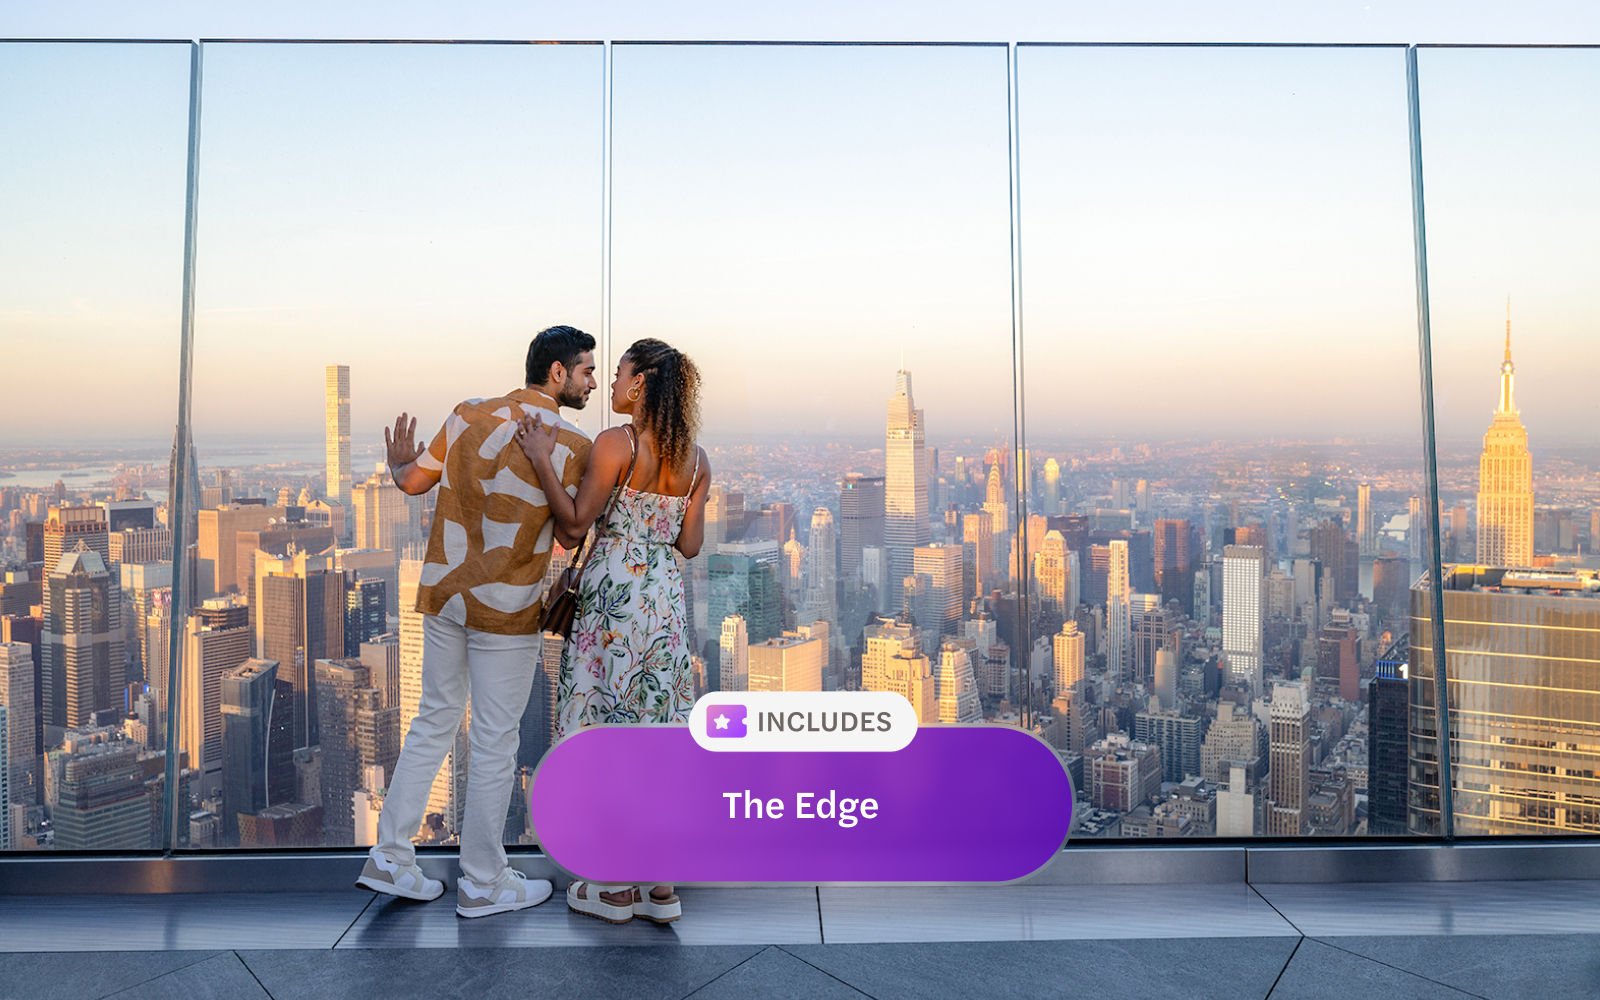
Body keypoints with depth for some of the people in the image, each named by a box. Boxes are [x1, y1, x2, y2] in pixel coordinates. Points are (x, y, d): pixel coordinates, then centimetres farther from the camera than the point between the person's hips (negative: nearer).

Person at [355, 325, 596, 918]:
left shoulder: (470, 414, 3)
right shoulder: (573, 446, -11)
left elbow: (415, 482, 9)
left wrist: (398, 464, 29)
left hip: (442, 594, 6)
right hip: (507, 611, -6)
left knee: (435, 720, 19)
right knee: (494, 742, 6)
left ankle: (391, 858, 26)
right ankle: (483, 884, 20)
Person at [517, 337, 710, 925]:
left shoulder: (615, 443, -11)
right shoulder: (696, 458, 7)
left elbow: (574, 526, -11)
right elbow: (690, 546, 7)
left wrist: (542, 459, -9)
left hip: (615, 594, -6)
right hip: (666, 597, 6)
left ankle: (616, 889, 16)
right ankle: (662, 887, 19)